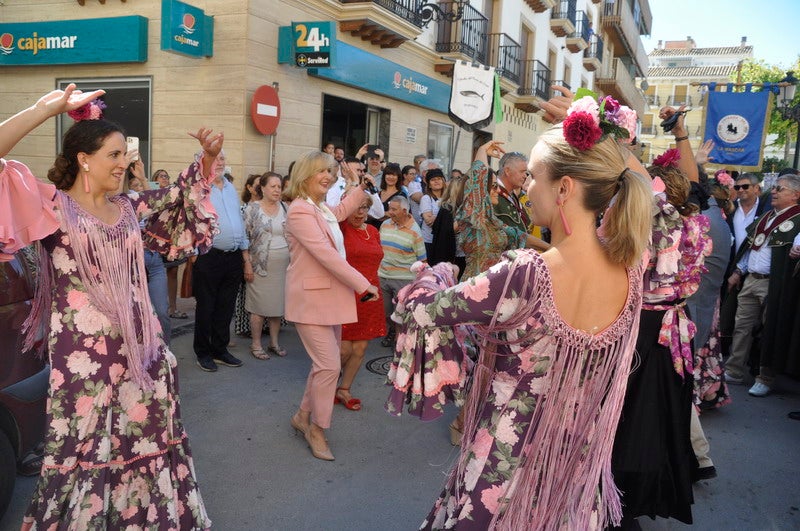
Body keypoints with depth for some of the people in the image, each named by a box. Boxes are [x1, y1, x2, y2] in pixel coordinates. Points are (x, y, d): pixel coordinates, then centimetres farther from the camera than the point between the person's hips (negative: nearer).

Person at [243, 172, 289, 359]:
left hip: (283, 265, 4)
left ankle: (274, 343, 23)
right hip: (261, 265, -4)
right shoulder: (252, 209, -4)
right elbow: (244, 238, -6)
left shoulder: (284, 208, 9)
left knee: (278, 305, 10)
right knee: (259, 306, 1)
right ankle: (255, 344, 15)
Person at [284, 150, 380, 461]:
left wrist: (362, 187, 33)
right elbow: (326, 254, -23)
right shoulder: (300, 210, -17)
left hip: (331, 294, 9)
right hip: (311, 298, -9)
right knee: (330, 365, -9)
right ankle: (316, 428, 10)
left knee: (326, 363, 13)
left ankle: (304, 416, 30)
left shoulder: (322, 208, 11)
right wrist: (363, 285, -21)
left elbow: (340, 212, 37)